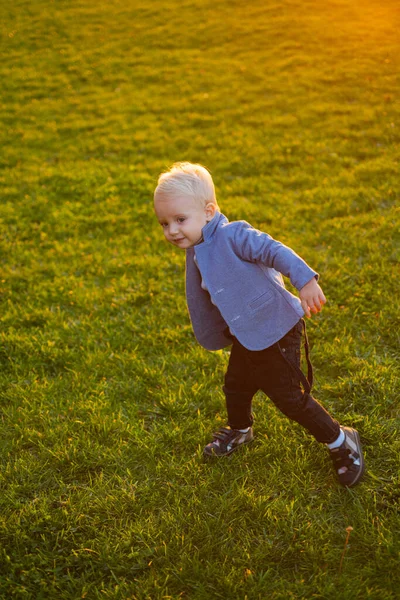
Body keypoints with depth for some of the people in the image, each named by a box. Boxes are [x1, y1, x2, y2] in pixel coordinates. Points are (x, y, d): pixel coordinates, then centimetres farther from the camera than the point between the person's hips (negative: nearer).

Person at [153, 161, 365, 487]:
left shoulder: (232, 235, -23)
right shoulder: (196, 254, 5)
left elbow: (276, 251, -30)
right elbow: (205, 302, 15)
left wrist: (305, 281, -41)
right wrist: (218, 337, 24)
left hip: (276, 332, -9)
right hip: (245, 338, 9)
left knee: (289, 397, 0)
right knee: (235, 387, 25)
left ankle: (342, 442, 21)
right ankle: (240, 430, 56)